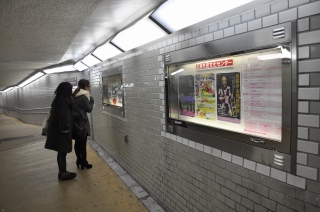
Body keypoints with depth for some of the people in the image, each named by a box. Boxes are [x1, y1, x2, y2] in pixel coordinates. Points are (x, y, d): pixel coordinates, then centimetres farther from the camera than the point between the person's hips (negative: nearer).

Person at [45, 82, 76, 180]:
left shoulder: (58, 100, 11)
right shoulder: (63, 101, -19)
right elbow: (64, 117, -22)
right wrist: (66, 129, -11)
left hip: (57, 130, 10)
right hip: (62, 131, -10)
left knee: (61, 152, 16)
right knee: (63, 152, 1)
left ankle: (62, 172, 26)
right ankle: (63, 173, 11)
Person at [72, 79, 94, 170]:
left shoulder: (74, 96, 9)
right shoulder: (83, 97, -16)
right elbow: (89, 109, -9)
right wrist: (91, 99, 1)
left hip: (75, 122, 8)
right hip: (81, 122, -8)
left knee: (77, 142, 15)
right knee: (83, 143, 2)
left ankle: (79, 160, 26)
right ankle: (84, 162, 11)